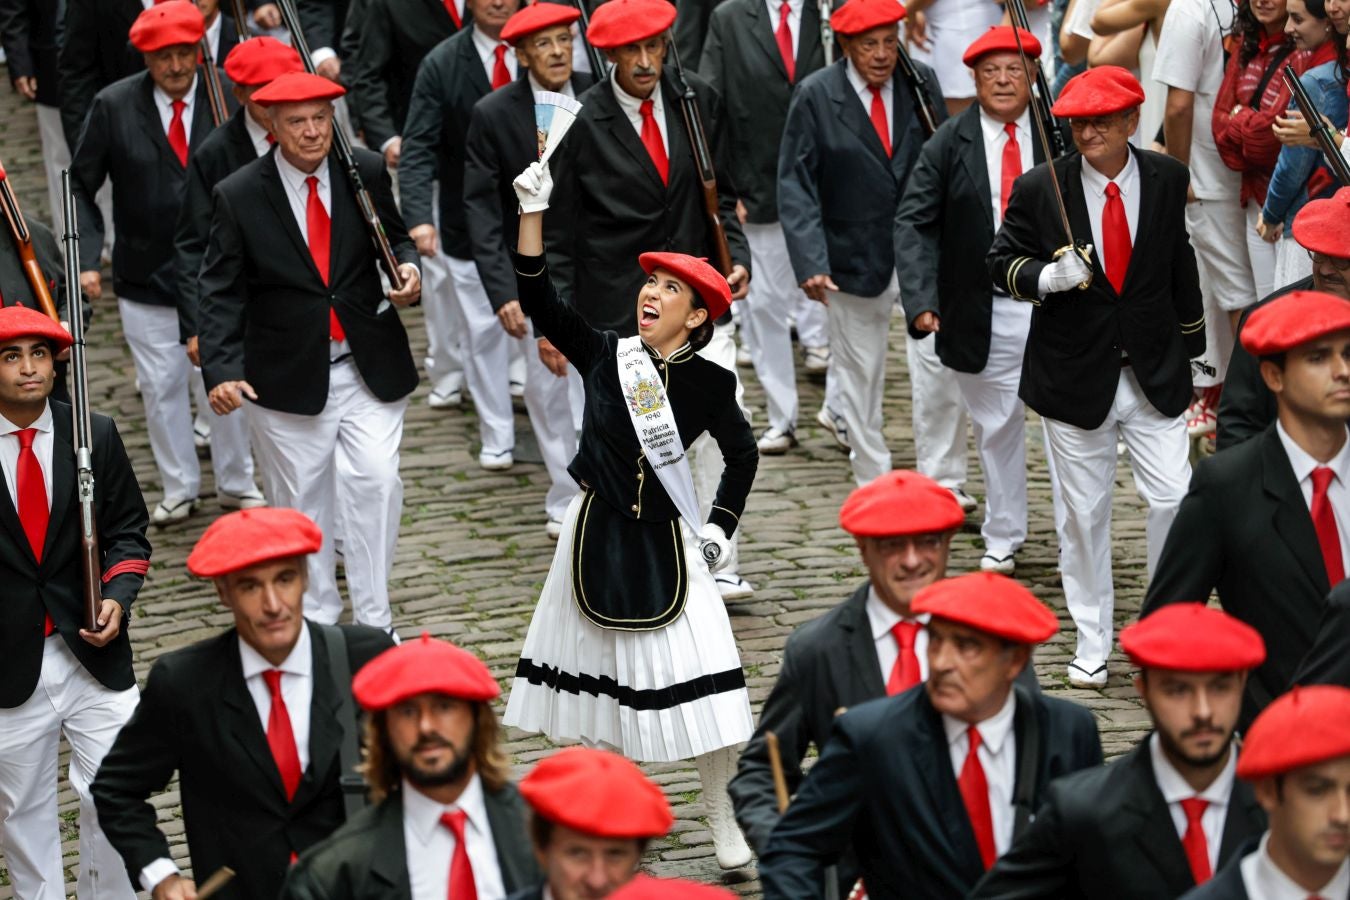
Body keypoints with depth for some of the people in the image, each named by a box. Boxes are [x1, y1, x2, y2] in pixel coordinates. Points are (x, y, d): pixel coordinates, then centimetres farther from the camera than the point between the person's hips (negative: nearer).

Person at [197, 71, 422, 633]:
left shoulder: (367, 173, -2)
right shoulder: (239, 196, -8)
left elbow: (394, 238, 14)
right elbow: (221, 292, -8)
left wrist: (407, 266, -11)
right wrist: (221, 370, -21)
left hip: (370, 368, 1)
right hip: (287, 377, -1)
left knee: (375, 482, -9)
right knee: (302, 501, 9)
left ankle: (373, 622, 3)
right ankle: (316, 623, 25)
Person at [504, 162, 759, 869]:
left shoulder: (708, 382, -5)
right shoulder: (604, 355, -3)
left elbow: (742, 451, 11)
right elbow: (538, 300, -12)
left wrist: (720, 525, 4)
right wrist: (533, 212, -19)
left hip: (665, 539, -2)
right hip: (598, 531, 2)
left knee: (700, 680, -6)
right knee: (597, 669, 13)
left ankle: (724, 822, 9)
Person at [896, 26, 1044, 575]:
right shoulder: (949, 144, 0)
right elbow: (914, 222, -3)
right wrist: (921, 298, -17)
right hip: (983, 313, 1)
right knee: (997, 426, 13)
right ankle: (1001, 540, 27)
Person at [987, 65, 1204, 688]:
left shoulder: (1166, 180, 0)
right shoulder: (1040, 189, -7)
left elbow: (1179, 263, 11)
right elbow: (1003, 262, -1)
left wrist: (1189, 344, 16)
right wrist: (1047, 277, -22)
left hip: (1155, 373, 1)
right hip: (1076, 375, -1)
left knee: (1173, 499, -5)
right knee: (1083, 513, 7)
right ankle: (1091, 644, 20)